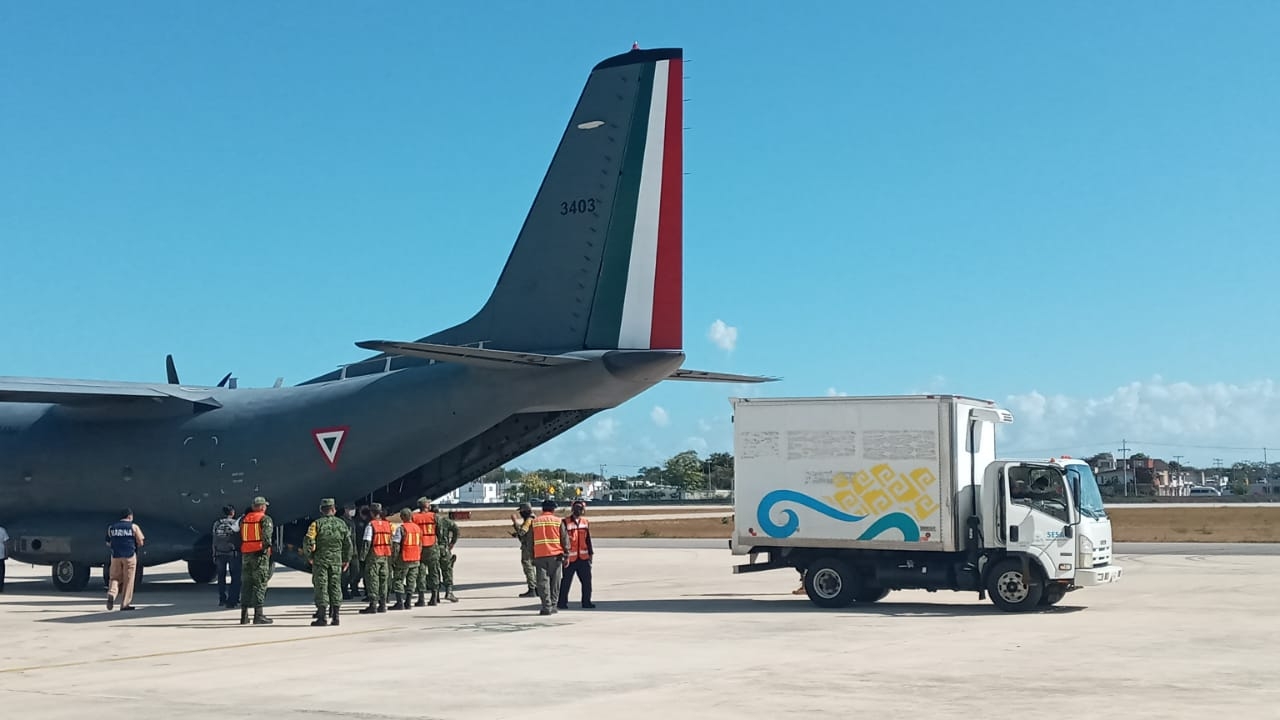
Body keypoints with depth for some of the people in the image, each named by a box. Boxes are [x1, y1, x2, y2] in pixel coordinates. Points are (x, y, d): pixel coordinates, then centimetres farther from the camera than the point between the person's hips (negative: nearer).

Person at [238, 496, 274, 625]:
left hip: (245, 554, 6)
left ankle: (244, 615, 12)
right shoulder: (265, 519, -4)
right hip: (260, 553, -6)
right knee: (260, 584, -3)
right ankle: (258, 615, -7)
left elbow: (239, 536, 18)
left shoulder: (244, 519, 13)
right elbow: (266, 533, -20)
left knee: (246, 584, 11)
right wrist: (268, 546, -26)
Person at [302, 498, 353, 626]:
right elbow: (348, 543, 5)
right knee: (335, 586, 8)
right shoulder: (341, 523, 3)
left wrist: (309, 557, 3)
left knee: (321, 587, 0)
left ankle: (322, 617, -3)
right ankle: (335, 616, 8)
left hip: (320, 559, -3)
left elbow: (308, 542, -12)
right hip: (336, 560, 3)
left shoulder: (317, 523, -6)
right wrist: (346, 559, 15)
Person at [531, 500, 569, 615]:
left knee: (543, 582, 0)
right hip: (555, 555, 0)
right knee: (555, 582, 10)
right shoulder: (558, 521, 3)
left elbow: (530, 540, 9)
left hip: (539, 555, 0)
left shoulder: (535, 521, 7)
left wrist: (532, 556, 14)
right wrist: (566, 555, 8)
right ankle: (553, 605, 11)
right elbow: (565, 539, 2)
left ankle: (546, 607, -7)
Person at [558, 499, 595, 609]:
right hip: (570, 558, -5)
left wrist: (590, 554, 15)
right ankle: (562, 603, 11)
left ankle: (586, 602, 16)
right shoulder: (565, 522, -6)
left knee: (587, 580, 6)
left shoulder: (585, 522, 11)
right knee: (566, 581, 2)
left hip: (583, 558, 5)